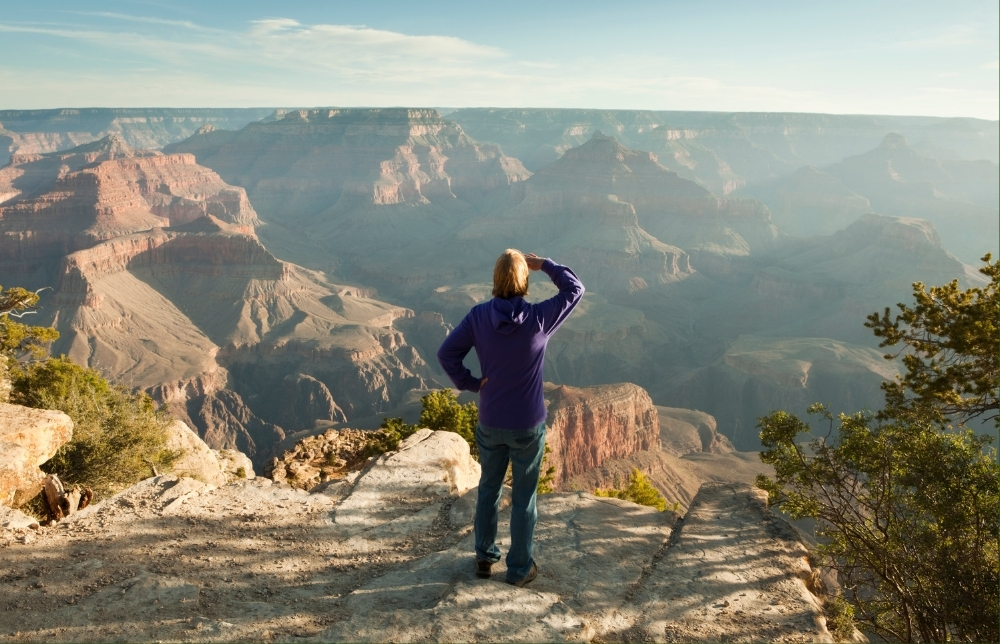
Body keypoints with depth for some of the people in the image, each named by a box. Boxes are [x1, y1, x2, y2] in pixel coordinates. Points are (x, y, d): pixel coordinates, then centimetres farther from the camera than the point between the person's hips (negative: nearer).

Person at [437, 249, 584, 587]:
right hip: (528, 425, -2)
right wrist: (543, 264, -2)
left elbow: (446, 353, -11)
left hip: (490, 423, 2)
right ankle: (520, 568, 26)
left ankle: (484, 557, 35)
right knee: (524, 497, 13)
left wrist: (470, 383, -1)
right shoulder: (538, 318, -18)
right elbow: (575, 290, -3)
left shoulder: (478, 316, -12)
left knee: (488, 488, 22)